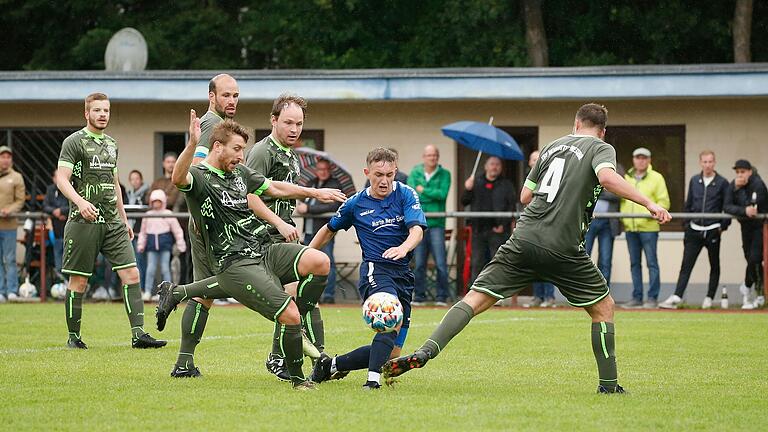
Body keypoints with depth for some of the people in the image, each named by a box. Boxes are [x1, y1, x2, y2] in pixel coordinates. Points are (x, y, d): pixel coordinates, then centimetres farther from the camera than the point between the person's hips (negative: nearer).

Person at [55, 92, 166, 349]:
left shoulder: (111, 144, 18)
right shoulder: (74, 142, -3)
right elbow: (61, 179, -11)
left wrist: (124, 219, 24)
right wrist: (80, 202, -28)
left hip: (112, 223, 6)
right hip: (84, 222, -6)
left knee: (131, 274, -6)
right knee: (79, 281, 0)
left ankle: (138, 333, -8)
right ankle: (73, 337, 12)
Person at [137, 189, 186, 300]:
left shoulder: (168, 214, 3)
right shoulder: (148, 215, 12)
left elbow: (177, 230, 4)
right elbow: (143, 232, 18)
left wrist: (181, 244, 2)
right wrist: (141, 245, 11)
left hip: (165, 245, -2)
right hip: (152, 245, 2)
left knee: (165, 268, -1)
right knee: (150, 269, -3)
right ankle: (147, 292, -2)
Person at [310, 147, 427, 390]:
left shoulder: (406, 195, 1)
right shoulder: (356, 204, 3)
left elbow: (417, 229, -14)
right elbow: (330, 230, 20)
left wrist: (404, 248, -35)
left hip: (403, 274, 3)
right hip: (374, 270, -3)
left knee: (393, 352, 0)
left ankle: (332, 365, 16)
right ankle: (373, 379, -40)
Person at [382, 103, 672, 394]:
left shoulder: (553, 146, 20)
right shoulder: (602, 149, 5)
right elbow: (608, 177, -19)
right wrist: (648, 203, -18)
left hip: (524, 239, 4)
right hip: (563, 249, -4)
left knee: (475, 299, 2)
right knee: (603, 306, 15)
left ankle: (425, 353, -15)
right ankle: (608, 384, 12)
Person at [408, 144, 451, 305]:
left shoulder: (444, 174, 6)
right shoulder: (415, 173, 11)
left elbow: (442, 194, -7)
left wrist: (423, 191, -2)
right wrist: (433, 194, -11)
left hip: (436, 224, -2)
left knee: (441, 263, -6)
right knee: (418, 263, 4)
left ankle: (441, 297, 0)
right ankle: (419, 296, 11)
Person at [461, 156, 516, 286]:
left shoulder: (506, 184, 5)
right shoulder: (476, 181, 11)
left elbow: (511, 207, 0)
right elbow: (464, 202, 8)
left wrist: (503, 225, -11)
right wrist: (468, 190, -12)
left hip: (498, 231, -2)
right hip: (479, 228, 2)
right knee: (477, 263, 3)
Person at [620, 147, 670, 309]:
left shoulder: (656, 178, 3)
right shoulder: (626, 178, 15)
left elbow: (664, 202, -2)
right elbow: (620, 200, 21)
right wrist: (621, 217, 6)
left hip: (648, 227, -5)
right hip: (630, 227, 5)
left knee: (651, 262, -5)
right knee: (634, 263, 7)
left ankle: (652, 297, -3)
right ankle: (637, 298, 12)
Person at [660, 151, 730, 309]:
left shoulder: (722, 183, -1)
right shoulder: (694, 181, 10)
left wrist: (723, 226, -7)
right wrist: (687, 225, 10)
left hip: (713, 231, -3)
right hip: (695, 230, 3)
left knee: (714, 266, 7)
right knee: (686, 265, -5)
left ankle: (709, 298, 15)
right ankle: (676, 297, -11)